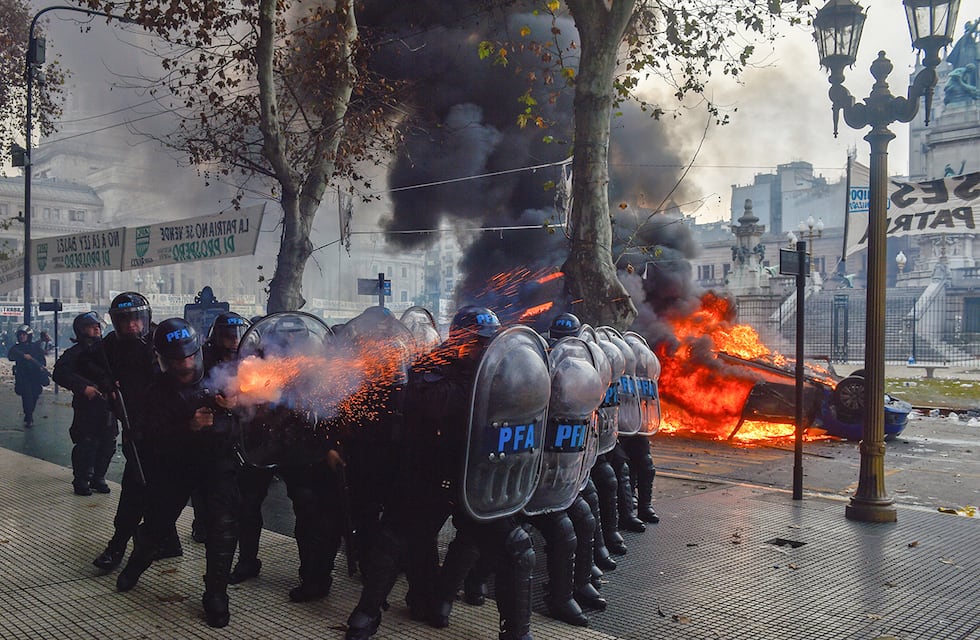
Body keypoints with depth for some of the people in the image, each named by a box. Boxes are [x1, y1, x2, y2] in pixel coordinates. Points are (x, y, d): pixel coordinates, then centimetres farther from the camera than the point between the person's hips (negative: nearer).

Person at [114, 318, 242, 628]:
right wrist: (188, 427, -32)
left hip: (218, 455, -1)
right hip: (176, 460, 1)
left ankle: (216, 593, 0)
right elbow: (153, 438, -15)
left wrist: (234, 406, -24)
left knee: (223, 523, -15)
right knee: (158, 519, 13)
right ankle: (136, 564, 47)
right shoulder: (158, 391, -9)